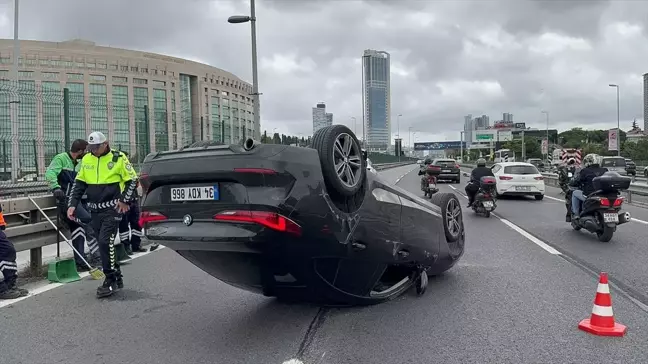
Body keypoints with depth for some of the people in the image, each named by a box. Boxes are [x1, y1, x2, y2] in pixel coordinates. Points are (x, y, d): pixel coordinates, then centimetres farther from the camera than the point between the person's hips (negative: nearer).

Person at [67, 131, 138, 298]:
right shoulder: (86, 159, 8)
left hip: (112, 209, -6)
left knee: (105, 242, -14)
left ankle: (110, 281, -4)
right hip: (95, 209, 6)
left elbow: (132, 180, 0)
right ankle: (117, 277, 23)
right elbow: (79, 184, 14)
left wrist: (125, 200, -6)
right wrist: (72, 204, 6)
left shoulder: (118, 158, -6)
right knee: (104, 245, 10)